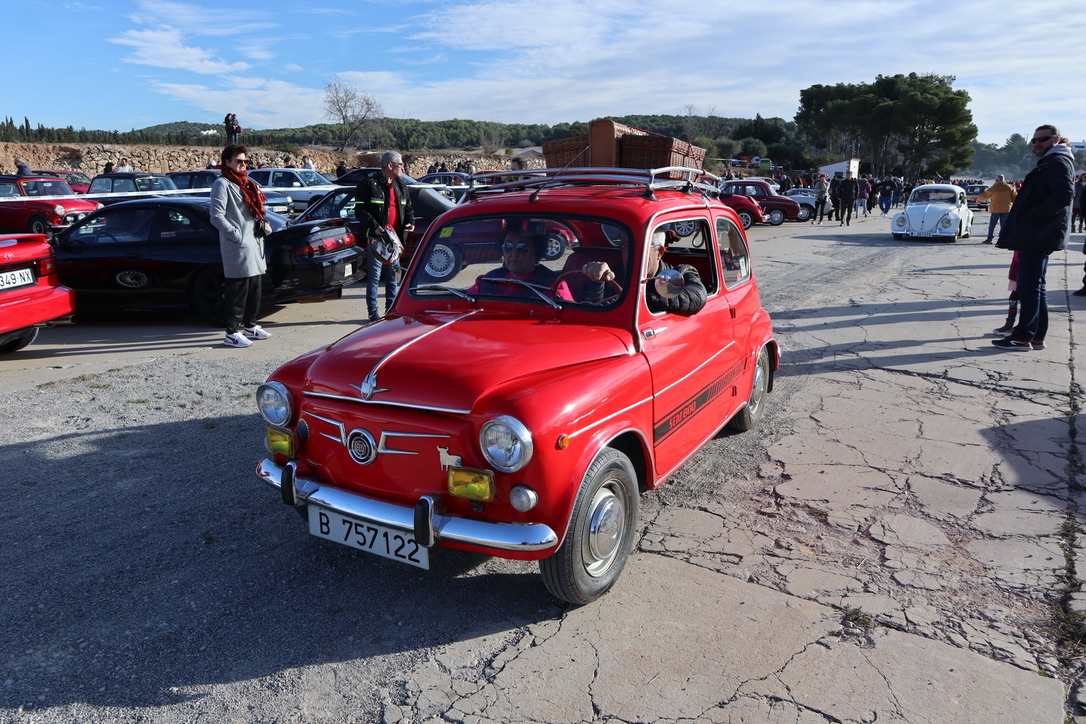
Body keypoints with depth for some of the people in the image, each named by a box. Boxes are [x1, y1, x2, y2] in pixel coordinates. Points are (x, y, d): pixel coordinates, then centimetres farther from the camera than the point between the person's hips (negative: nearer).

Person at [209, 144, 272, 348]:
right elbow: (217, 217, -15)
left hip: (254, 244, 9)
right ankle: (232, 333, -2)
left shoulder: (247, 184, 20)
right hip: (237, 247, -9)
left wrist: (262, 224, 10)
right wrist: (237, 235, -17)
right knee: (238, 290, -7)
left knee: (255, 287, 15)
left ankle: (250, 326, 28)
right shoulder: (222, 184, -7)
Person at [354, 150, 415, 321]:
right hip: (376, 238, -6)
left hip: (395, 238, 7)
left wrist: (410, 222, 2)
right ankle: (373, 313, 4)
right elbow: (360, 210, -10)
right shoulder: (369, 184, -7)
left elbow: (408, 208, 23)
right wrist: (374, 226, -22)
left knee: (393, 276, 11)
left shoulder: (401, 186, 15)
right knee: (374, 276, -2)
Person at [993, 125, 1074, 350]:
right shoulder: (1048, 163, 23)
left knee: (1029, 286, -9)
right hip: (1035, 237, 11)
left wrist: (1032, 215, -19)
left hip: (1037, 236, -11)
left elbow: (1063, 196, -22)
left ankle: (1023, 337, -7)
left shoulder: (1058, 162, -9)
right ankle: (1036, 336, 17)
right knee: (1035, 286, 12)